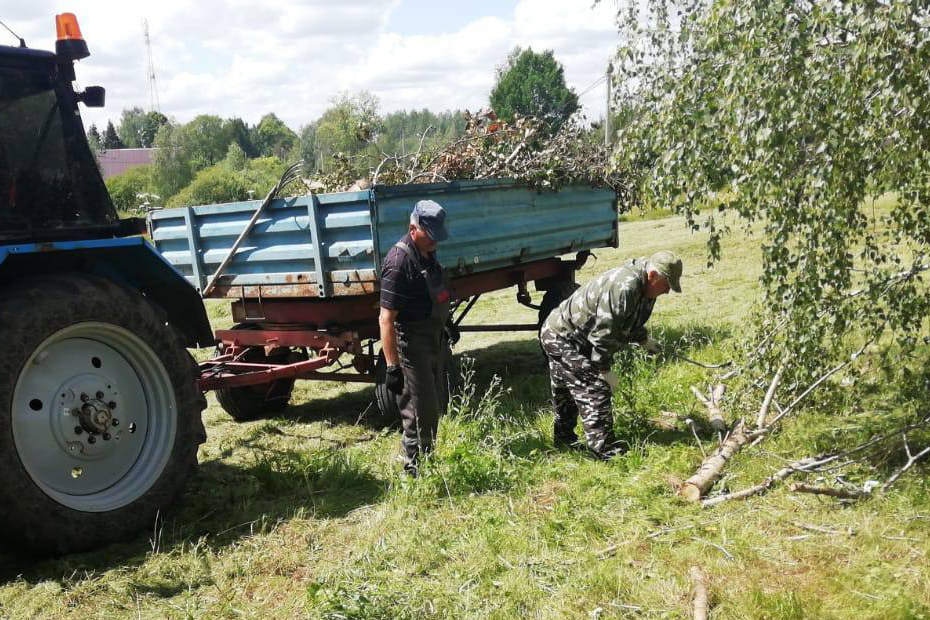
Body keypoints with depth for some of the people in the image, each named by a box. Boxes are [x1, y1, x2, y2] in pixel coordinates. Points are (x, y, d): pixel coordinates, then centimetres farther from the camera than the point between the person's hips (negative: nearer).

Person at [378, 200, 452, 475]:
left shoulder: (427, 254, 5)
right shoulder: (399, 262, -24)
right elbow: (386, 319, -26)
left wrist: (446, 327, 27)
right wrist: (392, 365, -27)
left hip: (432, 342, 10)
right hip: (411, 346, -9)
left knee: (433, 405, 19)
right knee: (419, 411, -1)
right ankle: (415, 469, 14)